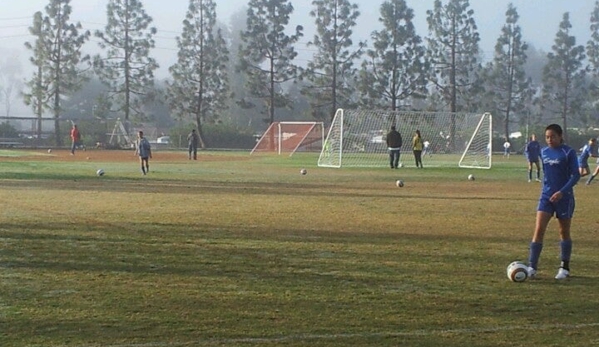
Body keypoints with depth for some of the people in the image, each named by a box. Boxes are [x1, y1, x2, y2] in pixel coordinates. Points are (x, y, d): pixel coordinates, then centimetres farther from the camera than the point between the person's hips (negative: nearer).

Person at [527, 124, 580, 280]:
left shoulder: (569, 153, -8)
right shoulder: (544, 152, 8)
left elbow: (575, 175, -11)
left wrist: (562, 192, -20)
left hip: (564, 197, -4)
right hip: (546, 196, 4)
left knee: (564, 231, 8)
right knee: (539, 229, -9)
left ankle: (565, 268, 20)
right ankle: (532, 267, -11)